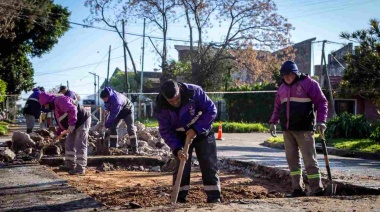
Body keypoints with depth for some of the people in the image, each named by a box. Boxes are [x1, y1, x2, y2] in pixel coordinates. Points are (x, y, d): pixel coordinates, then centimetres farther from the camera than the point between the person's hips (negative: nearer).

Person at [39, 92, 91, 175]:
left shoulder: (60, 101, -17)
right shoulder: (55, 106, 18)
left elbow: (72, 110, -32)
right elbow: (62, 122, 27)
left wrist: (71, 124, -31)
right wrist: (58, 133, 24)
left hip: (83, 121, -11)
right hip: (75, 124, 11)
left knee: (80, 145, -11)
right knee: (69, 144, 14)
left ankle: (80, 168, -9)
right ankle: (70, 165, 22)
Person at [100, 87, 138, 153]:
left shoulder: (116, 101, -42)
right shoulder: (107, 92, -20)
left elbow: (113, 115, -37)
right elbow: (107, 103, 6)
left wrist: (106, 125, -29)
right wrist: (107, 109, -12)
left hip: (127, 110, -7)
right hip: (117, 111, 7)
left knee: (130, 128, -13)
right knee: (112, 127, -2)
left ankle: (134, 149, -11)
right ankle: (113, 147, 2)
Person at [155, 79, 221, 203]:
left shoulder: (195, 92, -30)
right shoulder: (161, 107, -24)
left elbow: (211, 110, -21)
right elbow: (165, 131, -17)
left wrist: (196, 129, -27)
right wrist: (177, 149, -30)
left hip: (202, 132, -1)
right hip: (180, 136, 1)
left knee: (209, 165, -3)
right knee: (181, 166, -4)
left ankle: (214, 198, 2)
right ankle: (180, 199, 5)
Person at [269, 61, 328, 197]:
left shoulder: (308, 83, -4)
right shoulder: (282, 88, 15)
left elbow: (321, 102, -7)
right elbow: (277, 107, 23)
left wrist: (321, 120, -17)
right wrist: (273, 122, 13)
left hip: (304, 129, -6)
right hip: (287, 129, 6)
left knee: (309, 159, -6)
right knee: (292, 158, 7)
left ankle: (317, 190, -1)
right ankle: (298, 189, 13)